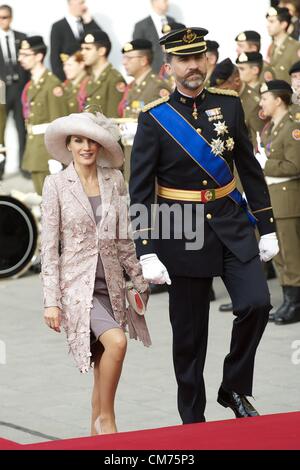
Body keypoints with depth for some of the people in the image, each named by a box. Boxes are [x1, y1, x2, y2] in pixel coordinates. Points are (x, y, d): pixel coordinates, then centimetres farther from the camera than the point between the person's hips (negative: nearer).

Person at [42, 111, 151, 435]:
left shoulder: (114, 180, 6)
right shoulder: (56, 184, -4)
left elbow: (124, 239, 13)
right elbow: (49, 247, -5)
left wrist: (140, 282, 12)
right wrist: (51, 301, -9)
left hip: (110, 284, 5)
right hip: (77, 284, -4)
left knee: (103, 370, 8)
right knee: (116, 342, -25)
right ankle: (106, 419, -8)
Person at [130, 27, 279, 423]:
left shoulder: (229, 105, 3)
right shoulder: (154, 118, -7)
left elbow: (250, 168, 10)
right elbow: (140, 191, -7)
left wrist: (267, 227, 9)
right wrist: (147, 252, -13)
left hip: (232, 224, 3)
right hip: (184, 231, -3)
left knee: (256, 304, -13)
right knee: (189, 333, 4)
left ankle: (234, 389, 9)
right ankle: (193, 420, 18)